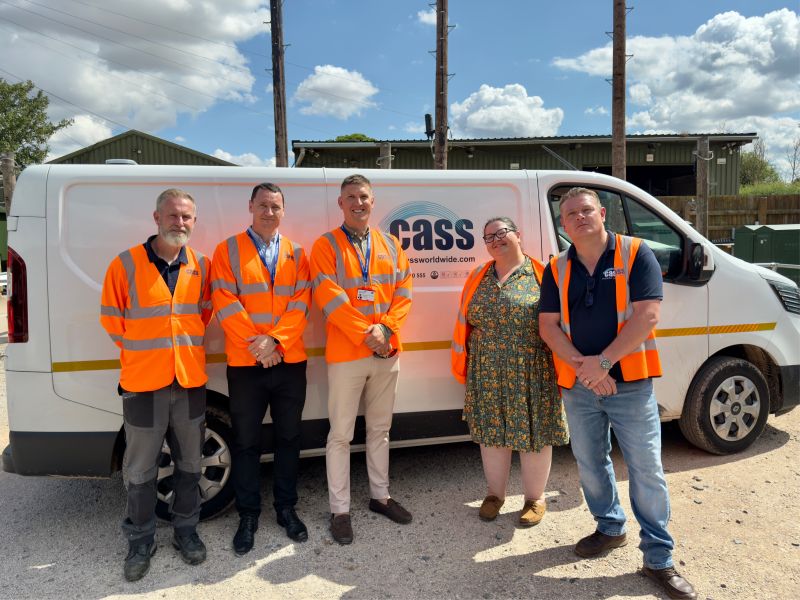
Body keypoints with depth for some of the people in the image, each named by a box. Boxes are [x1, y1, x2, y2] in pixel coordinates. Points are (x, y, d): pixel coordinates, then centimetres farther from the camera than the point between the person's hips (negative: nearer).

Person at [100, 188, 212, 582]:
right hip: (143, 383, -3)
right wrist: (144, 352, 3)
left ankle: (186, 531, 33)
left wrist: (177, 344, 6)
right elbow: (111, 319, -1)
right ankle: (140, 541, 28)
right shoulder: (126, 264, -7)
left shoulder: (201, 266, 3)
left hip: (190, 381, 3)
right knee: (141, 471, 9)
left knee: (190, 464, 15)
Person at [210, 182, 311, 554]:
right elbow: (225, 304, -7)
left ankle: (286, 508, 28)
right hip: (245, 364, -2)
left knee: (288, 438, 12)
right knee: (246, 443, 8)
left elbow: (300, 304, -1)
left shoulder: (296, 254, 8)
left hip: (290, 362, 2)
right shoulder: (228, 250, 1)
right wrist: (256, 345, -14)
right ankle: (248, 515, 24)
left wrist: (275, 340, -15)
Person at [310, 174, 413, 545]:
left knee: (380, 429, 16)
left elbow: (403, 292, 4)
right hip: (345, 353, -4)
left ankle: (380, 495, 32)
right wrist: (366, 335, -16)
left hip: (387, 352, 5)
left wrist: (385, 329, -12)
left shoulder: (390, 245, 10)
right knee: (341, 434, 3)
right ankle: (340, 510, 16)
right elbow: (329, 298, -12)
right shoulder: (326, 245, -3)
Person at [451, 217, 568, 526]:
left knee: (534, 433, 7)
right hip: (487, 374, 4)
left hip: (533, 373, -3)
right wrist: (463, 366, 10)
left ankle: (535, 498, 28)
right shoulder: (478, 278, 10)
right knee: (491, 431, 12)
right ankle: (494, 493, 32)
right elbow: (464, 323, 12)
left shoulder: (541, 275, -3)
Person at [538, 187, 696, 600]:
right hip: (577, 387, 4)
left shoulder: (636, 255, -4)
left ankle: (659, 558, 16)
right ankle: (611, 528, 38)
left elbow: (647, 316, -13)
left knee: (647, 471, 1)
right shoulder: (557, 269, 5)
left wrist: (603, 361, -18)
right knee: (590, 465, 16)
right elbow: (548, 326, 0)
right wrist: (582, 365, -15)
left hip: (630, 384, -3)